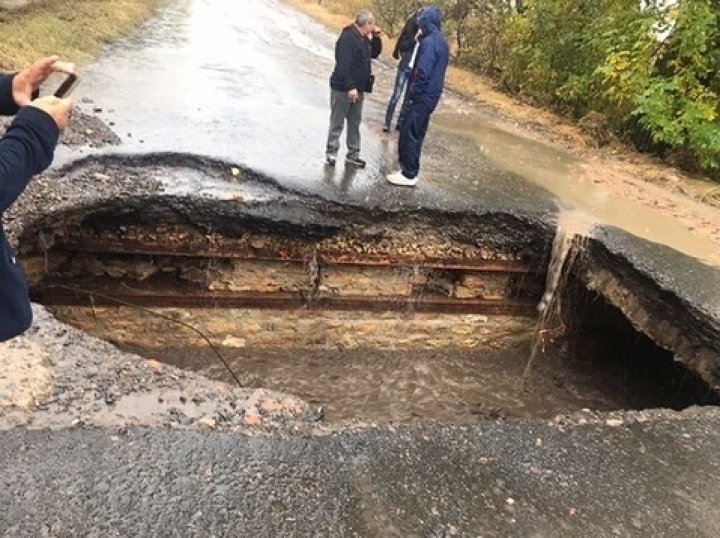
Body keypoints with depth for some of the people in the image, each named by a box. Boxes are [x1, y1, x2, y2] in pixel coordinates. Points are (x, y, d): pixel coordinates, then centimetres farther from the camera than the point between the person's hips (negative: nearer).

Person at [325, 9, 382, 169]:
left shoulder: (363, 39, 9)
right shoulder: (348, 38, -19)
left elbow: (374, 54, 22)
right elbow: (343, 65, -25)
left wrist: (377, 38, 6)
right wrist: (350, 87, -28)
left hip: (357, 89, 9)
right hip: (343, 89, -9)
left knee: (355, 122, 13)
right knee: (337, 123, 1)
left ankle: (353, 154, 21)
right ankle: (331, 153, 10)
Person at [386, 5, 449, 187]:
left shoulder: (429, 42, -17)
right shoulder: (441, 41, 14)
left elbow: (423, 72, -22)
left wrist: (412, 93, -15)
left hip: (422, 96, -10)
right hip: (430, 96, 10)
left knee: (408, 134, -4)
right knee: (416, 134, 15)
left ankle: (409, 174, 0)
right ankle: (409, 169, 22)